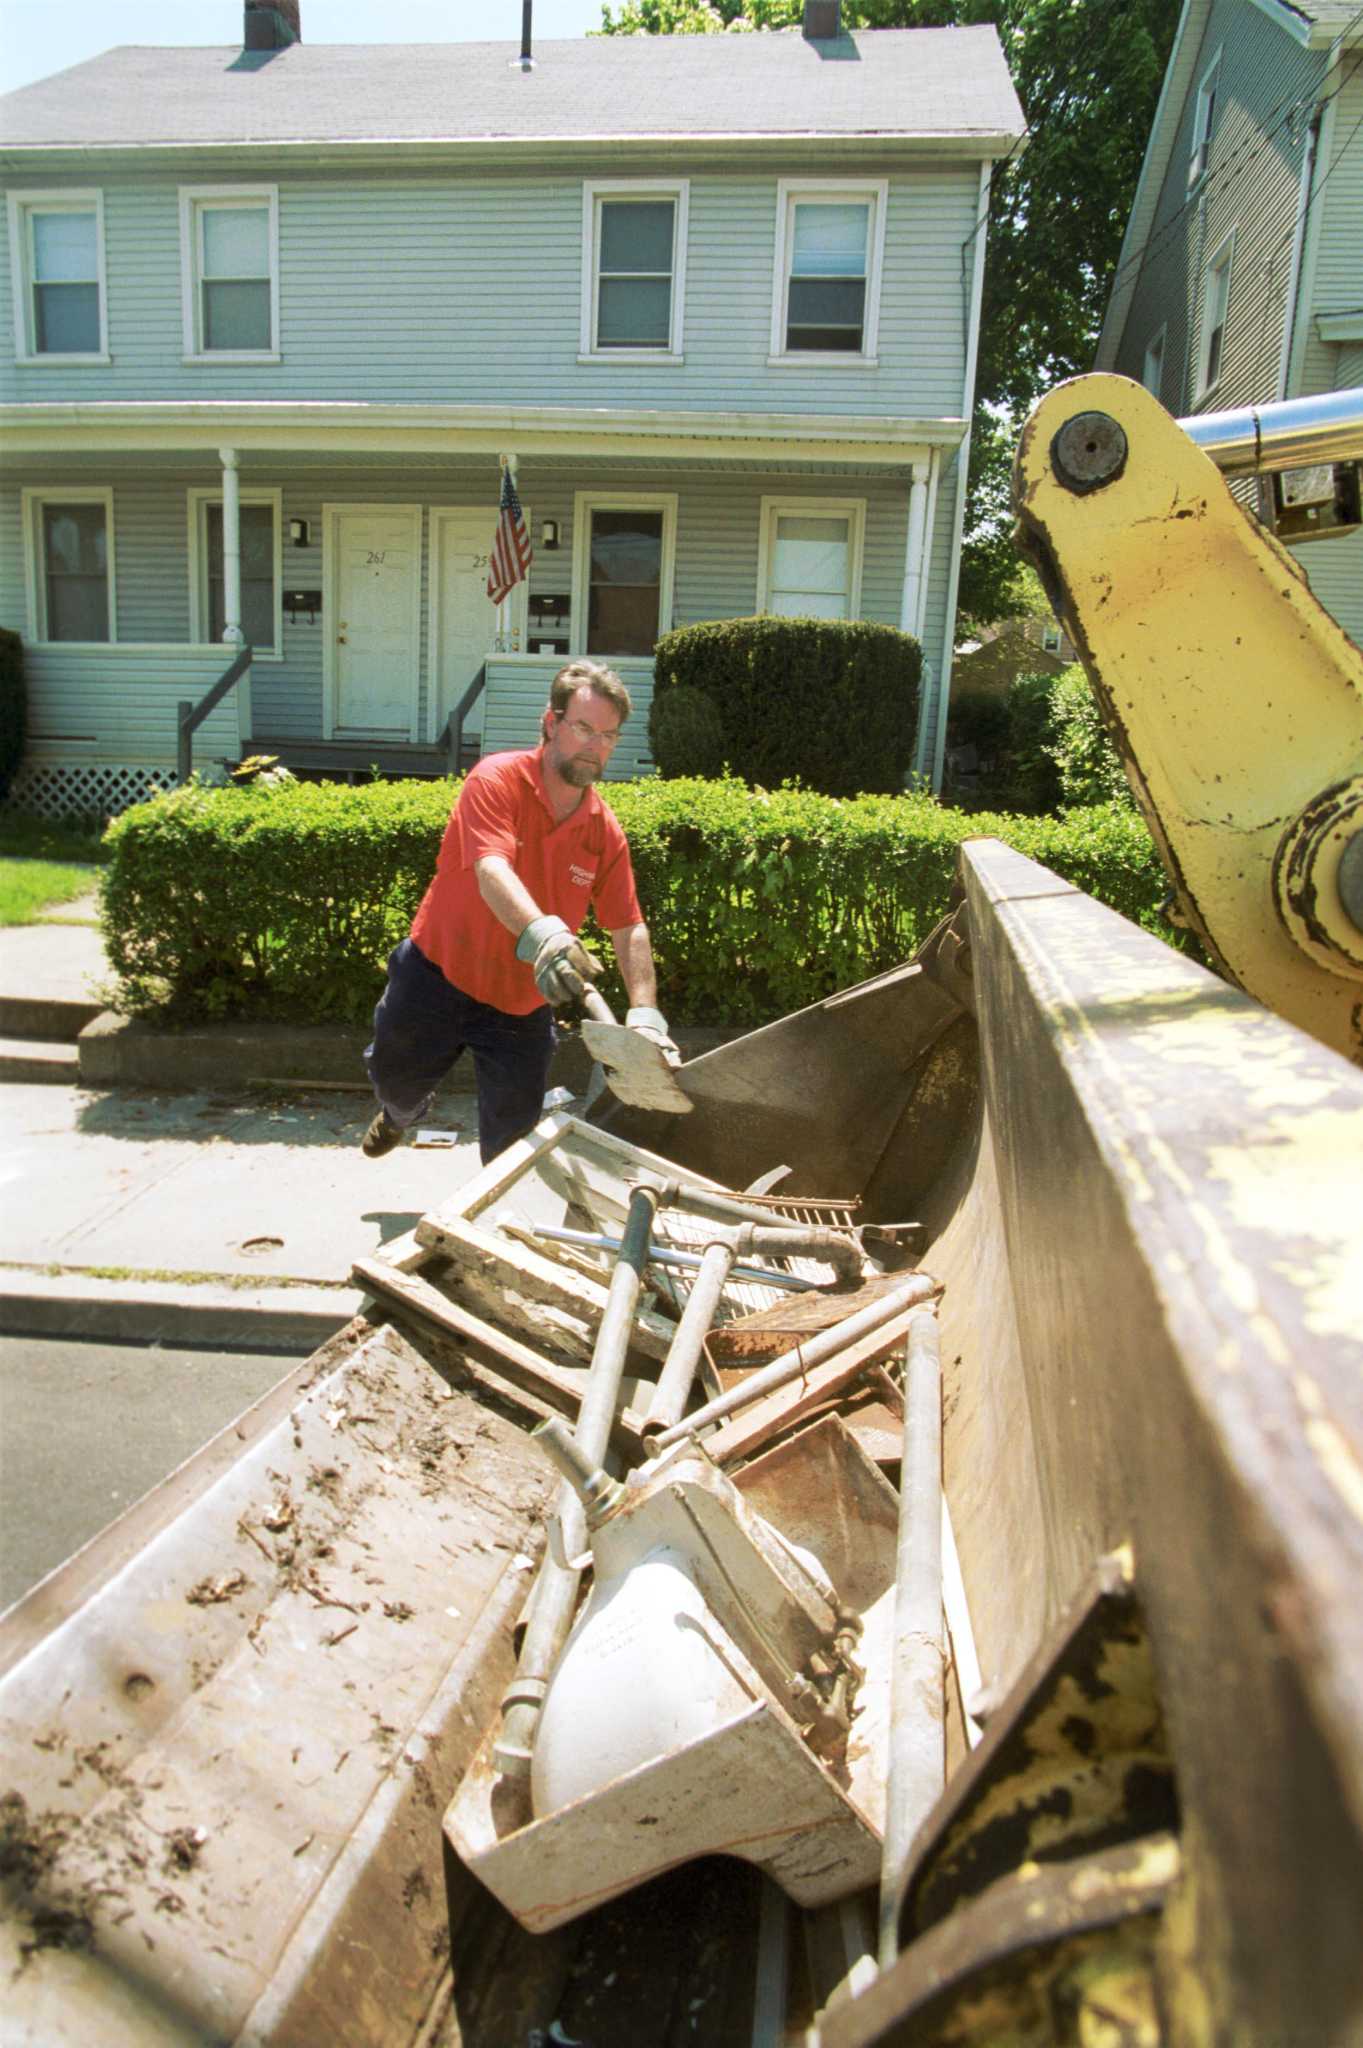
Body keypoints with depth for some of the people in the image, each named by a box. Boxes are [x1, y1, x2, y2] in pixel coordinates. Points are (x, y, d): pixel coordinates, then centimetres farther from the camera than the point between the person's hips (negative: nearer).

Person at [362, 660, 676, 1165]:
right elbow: (492, 870, -36)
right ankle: (401, 1115, 58)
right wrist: (540, 934, -54)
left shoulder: (605, 831, -6)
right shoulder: (497, 779, -19)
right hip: (438, 974, -2)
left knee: (515, 1126, 5)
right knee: (397, 1080, 20)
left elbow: (629, 928, -6)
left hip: (523, 1002, 2)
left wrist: (644, 1011, -20)